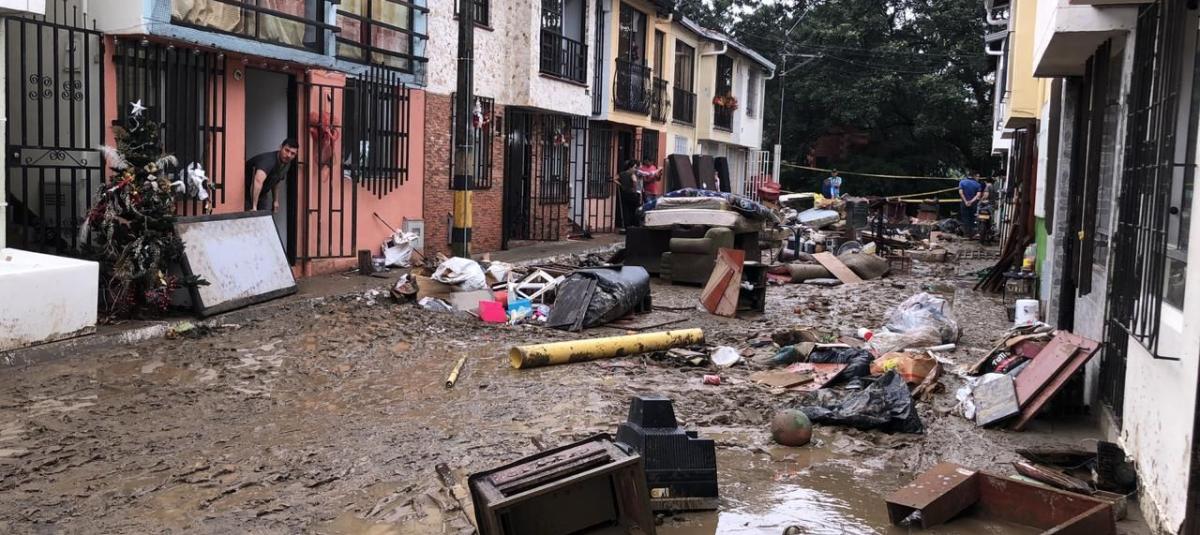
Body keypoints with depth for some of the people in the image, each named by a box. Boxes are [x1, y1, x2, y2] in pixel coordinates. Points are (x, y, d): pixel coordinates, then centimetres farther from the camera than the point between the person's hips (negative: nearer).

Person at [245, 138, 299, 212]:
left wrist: (276, 200, 10)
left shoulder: (287, 164, -7)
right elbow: (258, 181, -52)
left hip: (263, 193, 8)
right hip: (247, 193, -8)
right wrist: (254, 207, -60)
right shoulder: (269, 160, -35)